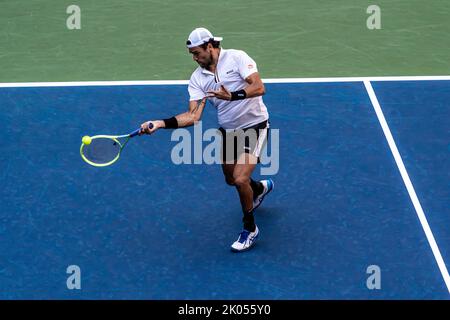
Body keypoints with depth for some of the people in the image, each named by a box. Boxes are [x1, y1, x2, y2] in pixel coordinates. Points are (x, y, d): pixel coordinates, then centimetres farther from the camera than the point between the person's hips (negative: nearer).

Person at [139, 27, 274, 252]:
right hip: (228, 130, 7)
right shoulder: (197, 78, -3)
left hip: (254, 126, -6)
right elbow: (193, 116, -12)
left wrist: (232, 96, -38)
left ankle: (250, 229, 2)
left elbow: (259, 88, -24)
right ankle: (260, 188, 56)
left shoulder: (237, 58, -15)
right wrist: (161, 123, -24)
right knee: (231, 180, 21)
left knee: (240, 179, -20)